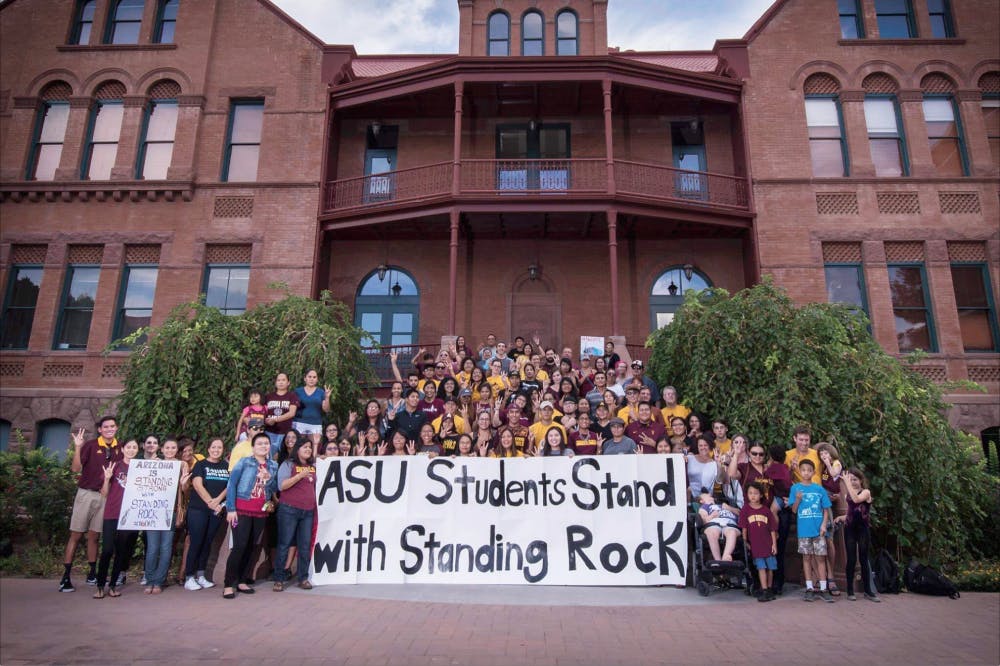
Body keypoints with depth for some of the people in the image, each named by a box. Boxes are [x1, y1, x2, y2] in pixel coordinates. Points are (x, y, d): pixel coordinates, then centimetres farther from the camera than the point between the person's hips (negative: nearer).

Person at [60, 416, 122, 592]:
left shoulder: (119, 448, 5)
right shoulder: (90, 445, -7)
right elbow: (76, 468, -15)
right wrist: (77, 448, -25)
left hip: (105, 496, 3)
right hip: (86, 493, -3)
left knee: (94, 536, 12)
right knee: (76, 535, -1)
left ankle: (92, 574, 19)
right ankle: (65, 577, 4)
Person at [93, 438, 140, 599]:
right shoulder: (114, 466, 2)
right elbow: (104, 493, 1)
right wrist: (107, 478, -14)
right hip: (112, 515, -2)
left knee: (122, 551, 5)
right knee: (107, 550, -8)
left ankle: (113, 585, 14)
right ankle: (100, 586, 3)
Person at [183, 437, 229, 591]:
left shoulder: (226, 466, 11)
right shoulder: (200, 465, 1)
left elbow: (230, 485, 3)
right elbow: (197, 485, -10)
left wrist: (218, 500, -13)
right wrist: (210, 502, -17)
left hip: (217, 510, 3)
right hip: (198, 509, -3)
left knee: (207, 543, 8)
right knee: (196, 543, -5)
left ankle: (200, 576, 15)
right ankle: (189, 578, 2)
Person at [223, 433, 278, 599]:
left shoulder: (273, 466, 10)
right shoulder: (244, 462, -3)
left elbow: (275, 488, 12)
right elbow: (231, 484, -7)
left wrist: (269, 478, -9)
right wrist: (231, 509, -13)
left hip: (261, 512, 5)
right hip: (241, 510, -5)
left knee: (251, 547, 9)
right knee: (239, 546, -9)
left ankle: (242, 581, 19)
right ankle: (228, 585, -2)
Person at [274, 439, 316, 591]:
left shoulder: (313, 467, 14)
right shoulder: (288, 464, -1)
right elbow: (281, 486, -11)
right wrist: (300, 475, -19)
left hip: (308, 511, 5)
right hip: (289, 510, -4)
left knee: (305, 545, 4)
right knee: (284, 544, 0)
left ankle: (303, 578, 10)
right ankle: (279, 579, 5)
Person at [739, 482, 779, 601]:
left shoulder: (766, 510, 3)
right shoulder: (745, 509, -1)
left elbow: (772, 529, 4)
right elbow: (744, 528, 0)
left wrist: (774, 544, 0)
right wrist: (745, 542, -3)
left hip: (768, 544, 2)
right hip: (755, 544, -2)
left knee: (770, 567, 8)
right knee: (761, 567, -4)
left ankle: (769, 589, 23)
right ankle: (764, 591, -1)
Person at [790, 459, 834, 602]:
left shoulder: (819, 489, 3)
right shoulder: (795, 488, 2)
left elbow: (826, 509, 5)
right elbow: (794, 510, 0)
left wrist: (824, 525, -7)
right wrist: (798, 500, -18)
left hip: (818, 529, 0)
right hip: (803, 530, 0)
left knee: (820, 558, 3)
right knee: (807, 558, 6)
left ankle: (823, 589, 10)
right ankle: (809, 589, 12)